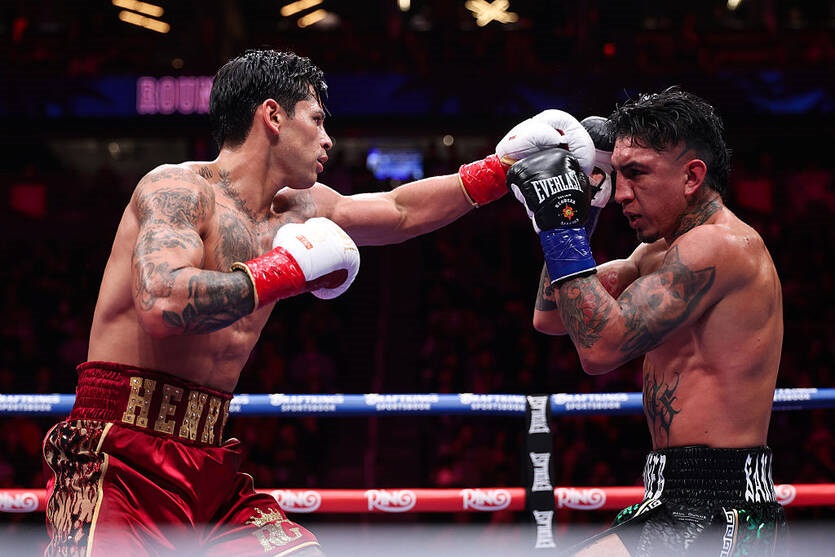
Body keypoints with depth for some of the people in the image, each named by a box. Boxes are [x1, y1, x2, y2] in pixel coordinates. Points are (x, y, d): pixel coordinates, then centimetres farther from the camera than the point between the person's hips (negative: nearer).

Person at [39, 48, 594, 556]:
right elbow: (162, 304, -28)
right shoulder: (178, 189, -11)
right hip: (121, 470, -8)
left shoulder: (294, 211, 14)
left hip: (211, 473, 8)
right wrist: (292, 269, -19)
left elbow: (401, 211, 28)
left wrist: (504, 164, 25)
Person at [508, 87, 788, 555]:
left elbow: (602, 347, -22)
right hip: (678, 502, 11)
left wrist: (562, 226, -17)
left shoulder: (721, 245, -15)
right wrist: (577, 206, 13)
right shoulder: (661, 252, 17)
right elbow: (550, 317, 20)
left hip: (717, 512, -11)